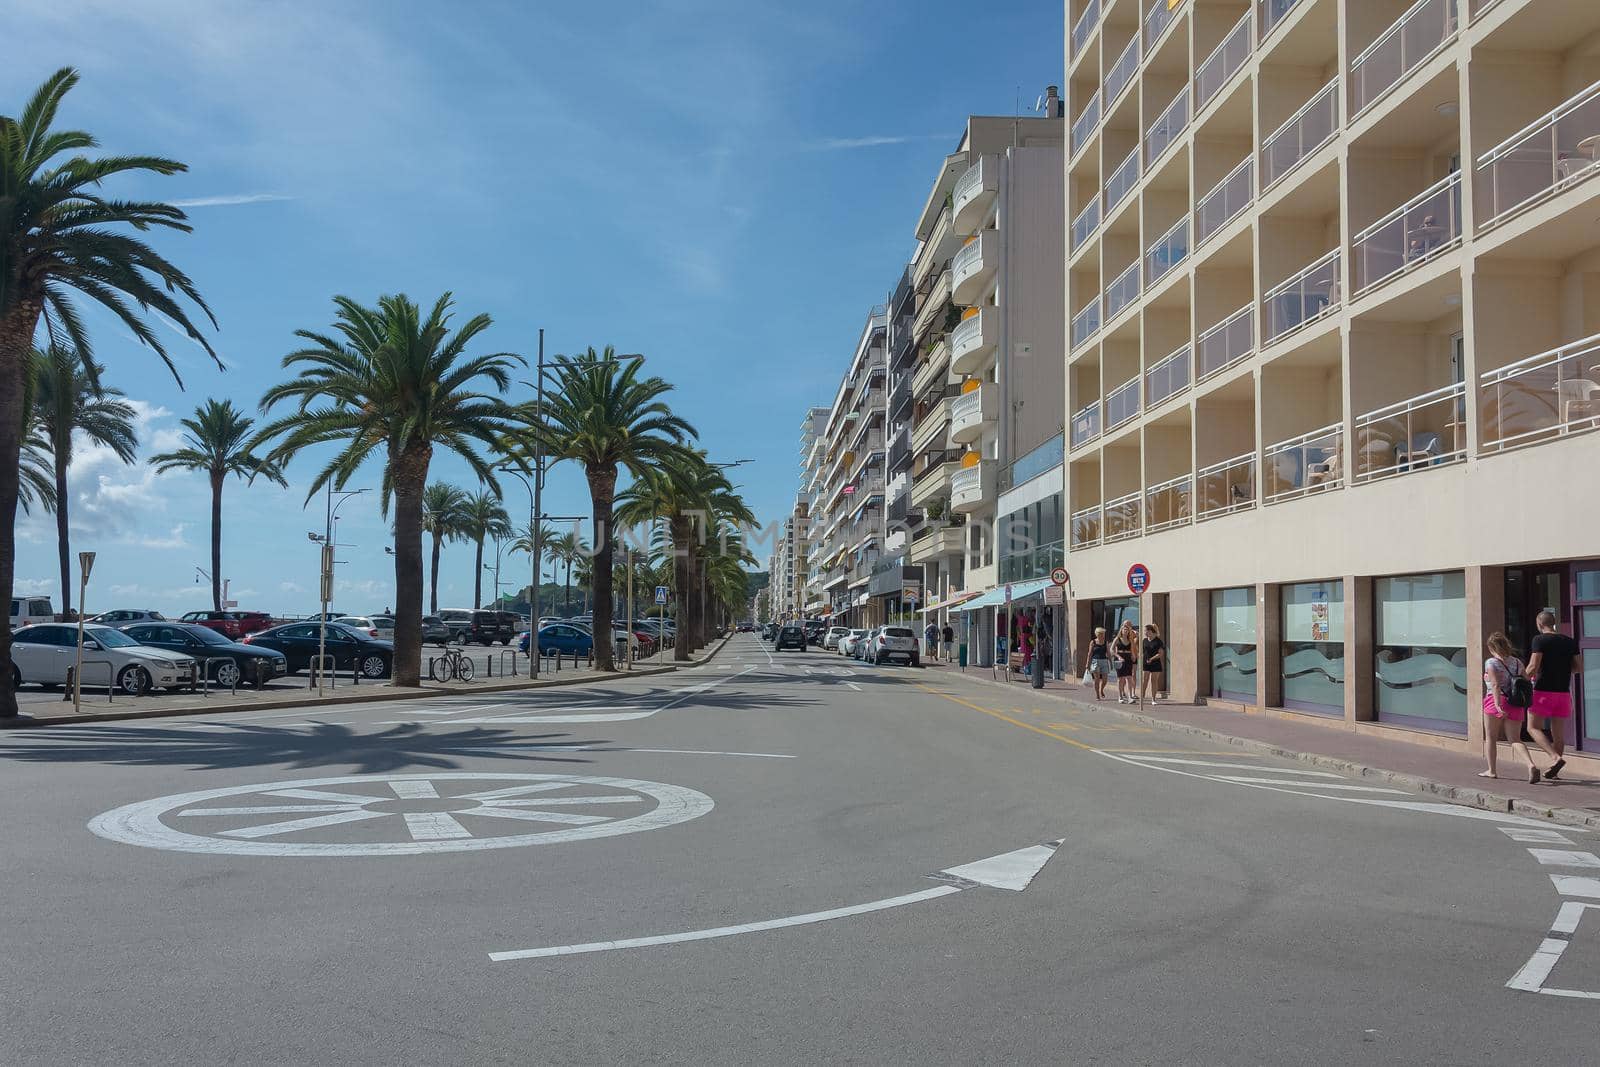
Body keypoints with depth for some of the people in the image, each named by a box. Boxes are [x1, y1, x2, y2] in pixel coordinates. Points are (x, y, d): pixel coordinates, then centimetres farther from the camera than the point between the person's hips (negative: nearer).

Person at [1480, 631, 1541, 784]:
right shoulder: (1517, 662, 9)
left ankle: (1492, 770, 19)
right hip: (1515, 704, 5)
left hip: (1495, 702, -4)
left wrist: (1498, 704, -23)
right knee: (1515, 739, 4)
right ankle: (1531, 764, -20)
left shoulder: (1491, 663, -8)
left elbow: (1495, 685, -18)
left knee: (1490, 738, 12)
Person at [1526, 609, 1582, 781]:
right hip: (1563, 692, 6)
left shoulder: (1539, 640, -8)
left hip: (1543, 690, -5)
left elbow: (1533, 666, -15)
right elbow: (1579, 666, 11)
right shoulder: (1569, 642, 8)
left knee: (1533, 728, 1)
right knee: (1558, 733, 10)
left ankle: (1556, 757, -19)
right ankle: (1553, 771, 13)